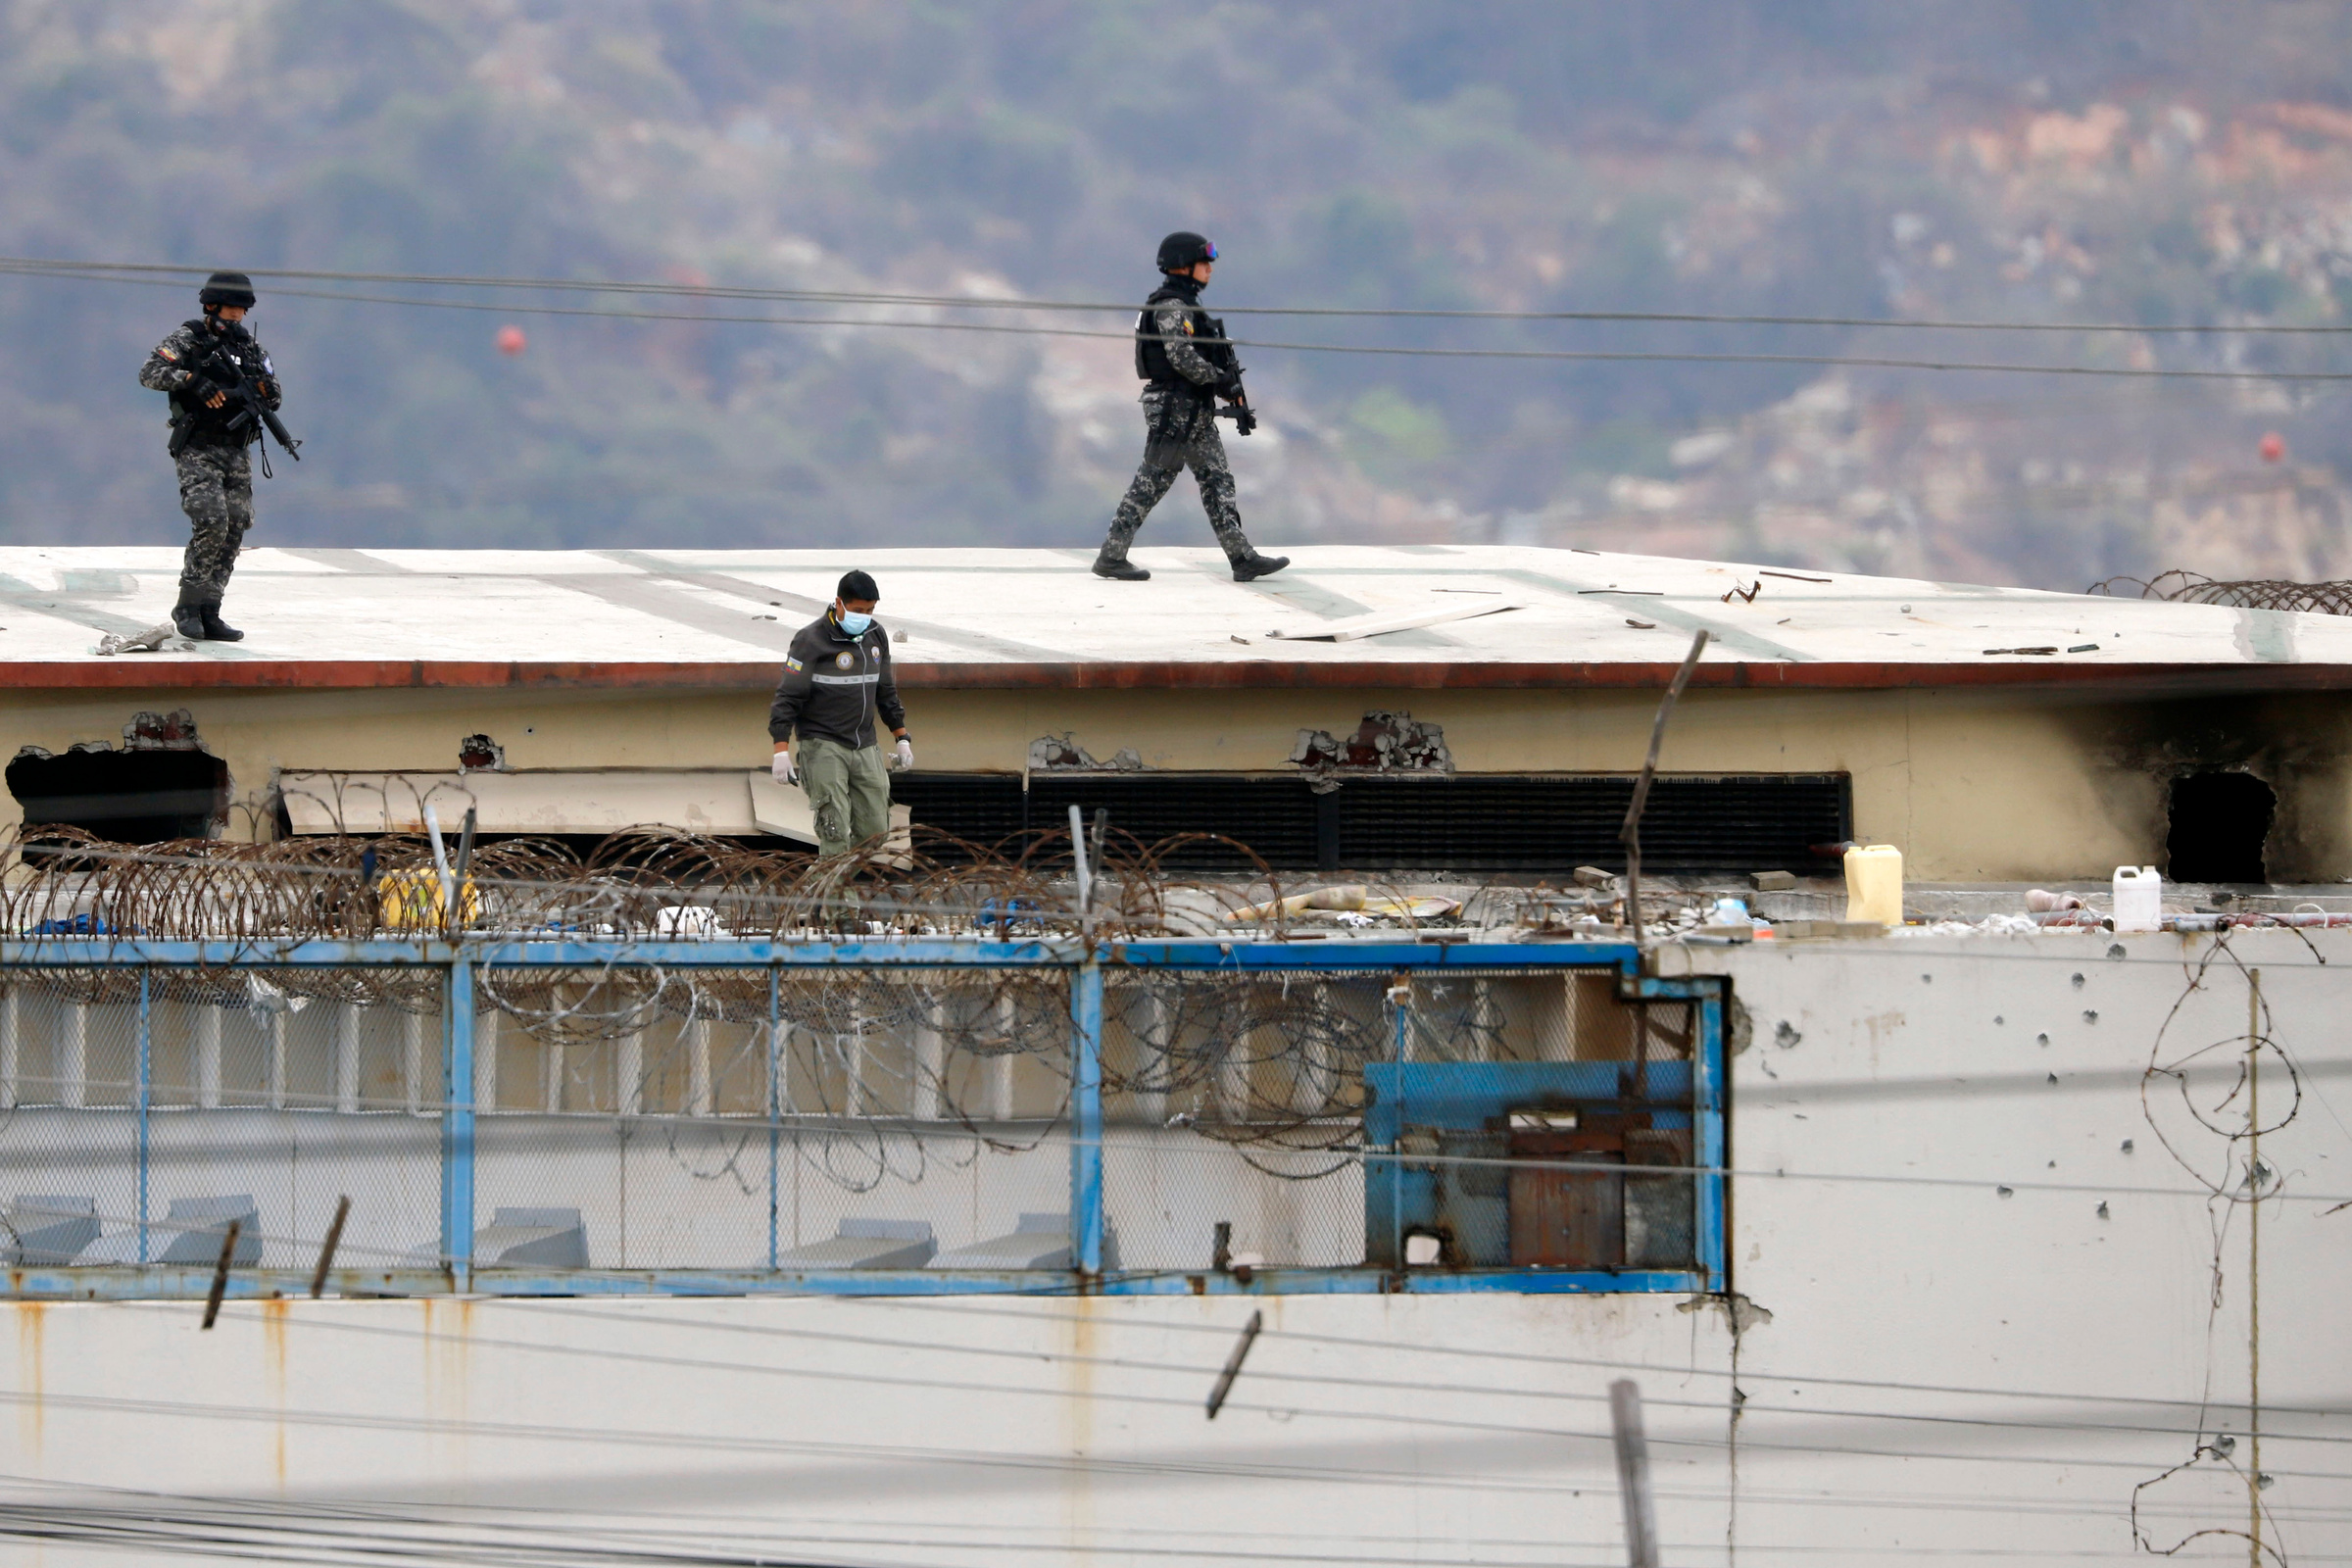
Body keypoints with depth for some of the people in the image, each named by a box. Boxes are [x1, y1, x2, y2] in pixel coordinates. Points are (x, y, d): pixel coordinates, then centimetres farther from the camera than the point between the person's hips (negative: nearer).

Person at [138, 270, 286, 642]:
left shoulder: (251, 346, 14)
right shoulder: (187, 341, -2)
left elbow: (275, 398, 16)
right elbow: (150, 374, -14)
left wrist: (265, 390, -8)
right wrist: (193, 380, -26)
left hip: (237, 454, 6)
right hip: (198, 451, -6)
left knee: (232, 532, 0)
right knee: (211, 522, -21)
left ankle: (208, 614, 5)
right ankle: (189, 605, -9)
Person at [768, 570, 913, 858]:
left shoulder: (876, 636, 9)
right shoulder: (811, 640, -11)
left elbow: (886, 692, 22)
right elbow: (788, 698, -11)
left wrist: (901, 738, 21)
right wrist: (781, 751, -18)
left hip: (865, 748, 6)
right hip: (823, 747, -6)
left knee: (875, 829, 3)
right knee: (836, 831, -14)